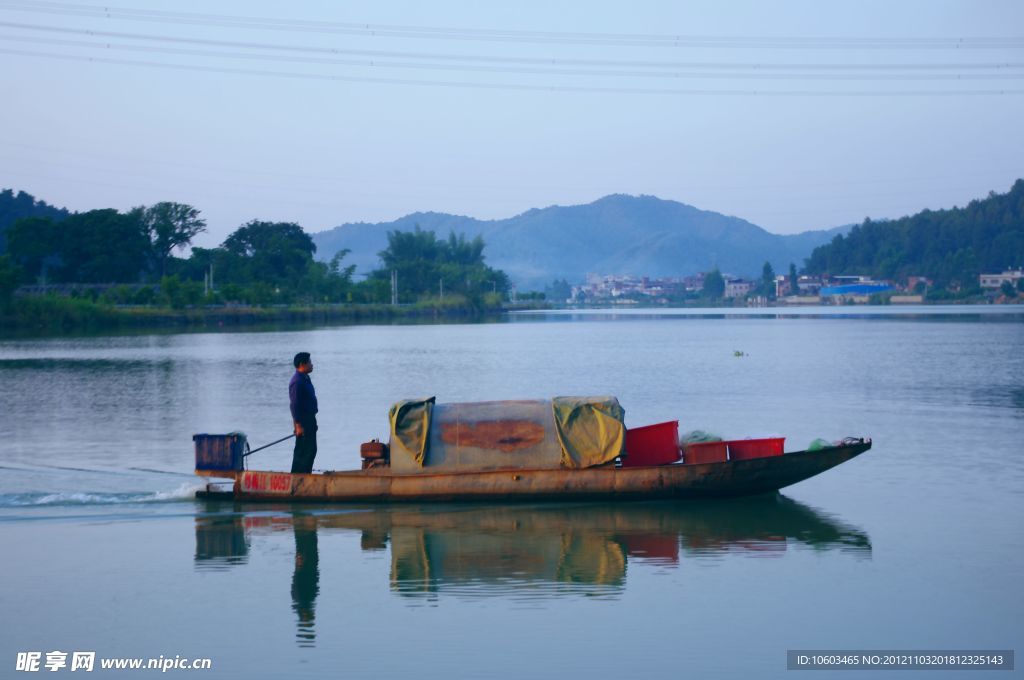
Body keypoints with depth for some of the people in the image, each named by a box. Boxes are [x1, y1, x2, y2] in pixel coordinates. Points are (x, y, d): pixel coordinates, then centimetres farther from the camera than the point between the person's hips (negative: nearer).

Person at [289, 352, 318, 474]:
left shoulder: (305, 379, 15)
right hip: (303, 421, -10)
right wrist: (298, 425, -23)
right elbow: (295, 404, -21)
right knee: (303, 451, -8)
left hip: (309, 420, 10)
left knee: (311, 450, 13)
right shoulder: (297, 381, -17)